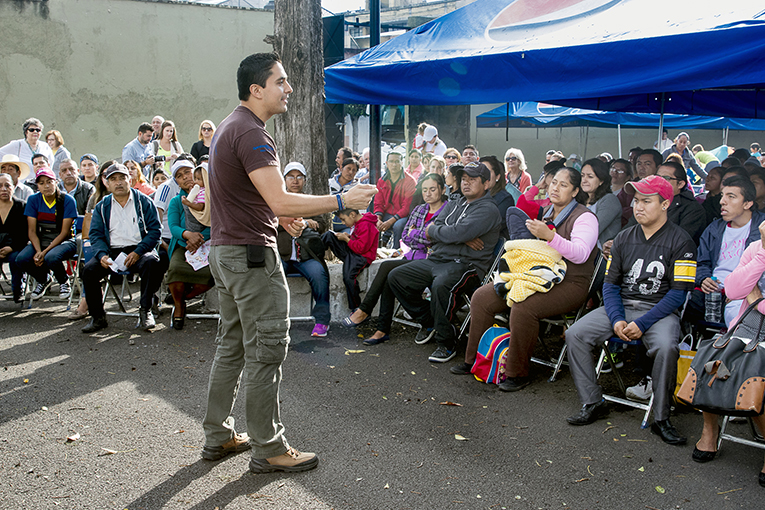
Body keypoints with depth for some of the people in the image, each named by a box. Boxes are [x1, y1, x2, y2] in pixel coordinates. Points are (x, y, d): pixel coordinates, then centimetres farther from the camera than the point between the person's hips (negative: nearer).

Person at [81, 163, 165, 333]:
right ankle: (98, 317, -8)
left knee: (151, 262, -35)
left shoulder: (143, 201, 7)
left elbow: (155, 230, -2)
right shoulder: (102, 207, 16)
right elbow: (96, 234, 9)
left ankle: (145, 311, -21)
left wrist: (138, 252, -16)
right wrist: (102, 255, -13)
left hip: (139, 249, -3)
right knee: (89, 269, -22)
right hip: (112, 251, 3)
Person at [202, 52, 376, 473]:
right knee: (265, 352, -2)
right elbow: (280, 200, -27)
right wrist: (342, 201, -22)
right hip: (251, 255, -11)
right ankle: (268, 449, 9)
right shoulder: (251, 133, -18)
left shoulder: (229, 127, 15)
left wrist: (279, 216, 20)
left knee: (231, 345, 17)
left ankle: (218, 436, 28)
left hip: (224, 250, 11)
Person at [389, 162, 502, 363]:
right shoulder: (453, 205, 19)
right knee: (396, 277, 1)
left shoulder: (488, 210, -6)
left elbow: (456, 233, -20)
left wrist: (432, 230, -1)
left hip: (465, 264, -8)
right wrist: (463, 238, -11)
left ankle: (446, 343, -20)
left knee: (440, 285, -38)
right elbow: (431, 234, 4)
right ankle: (427, 322, 17)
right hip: (435, 260, 9)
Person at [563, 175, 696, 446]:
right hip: (620, 306, 4)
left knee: (666, 347, -35)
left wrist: (642, 323, -19)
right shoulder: (624, 238, 10)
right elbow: (610, 284, 10)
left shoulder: (680, 241, -4)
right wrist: (616, 319, -9)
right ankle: (592, 403, -4)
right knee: (575, 334, -16)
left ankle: (661, 418, -15)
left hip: (659, 309, -4)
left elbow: (678, 293, -10)